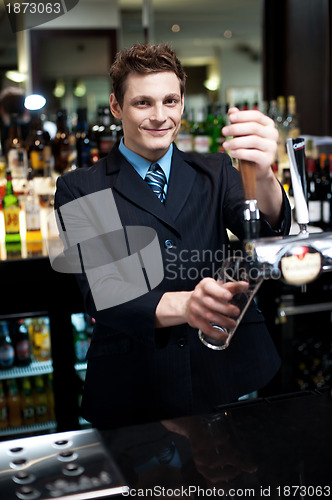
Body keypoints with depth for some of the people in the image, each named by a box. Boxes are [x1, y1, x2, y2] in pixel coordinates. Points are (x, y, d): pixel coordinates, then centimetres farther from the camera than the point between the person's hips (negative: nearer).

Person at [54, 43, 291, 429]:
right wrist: (183, 305, -32)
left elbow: (266, 231, -12)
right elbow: (100, 296, -12)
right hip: (134, 393, -2)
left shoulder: (214, 172, 7)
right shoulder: (79, 190, -1)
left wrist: (262, 173, -35)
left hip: (229, 379, 2)